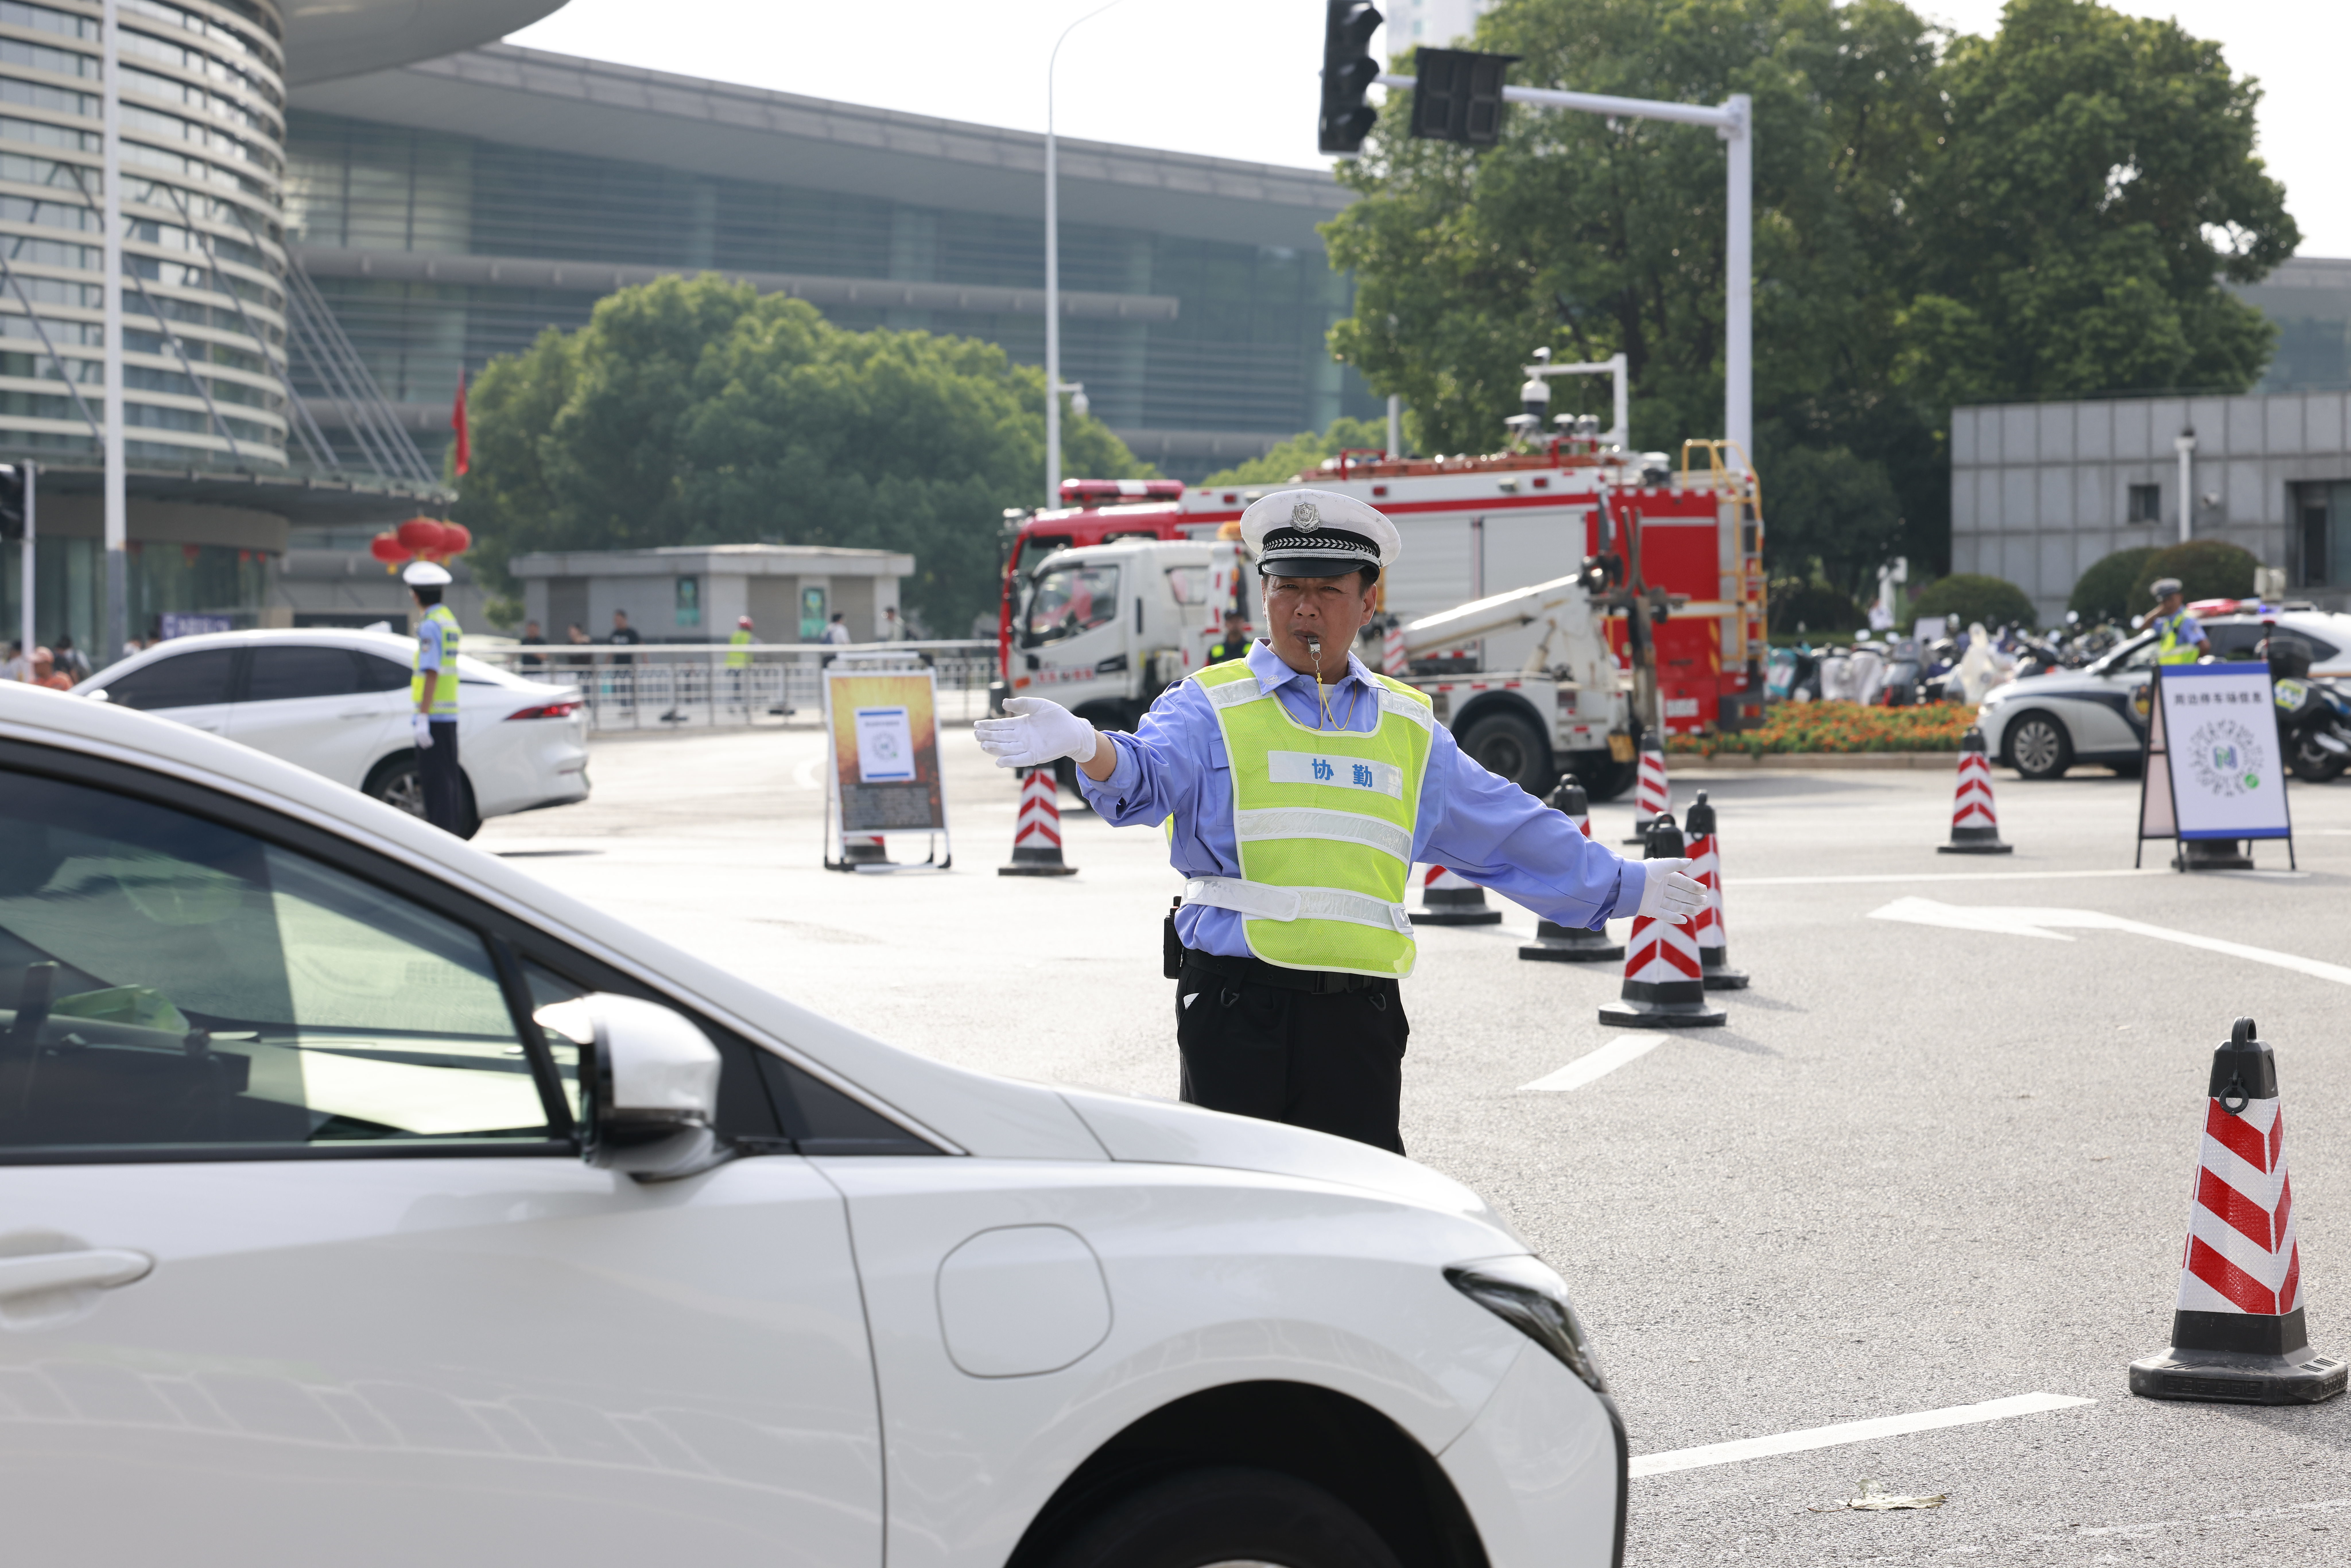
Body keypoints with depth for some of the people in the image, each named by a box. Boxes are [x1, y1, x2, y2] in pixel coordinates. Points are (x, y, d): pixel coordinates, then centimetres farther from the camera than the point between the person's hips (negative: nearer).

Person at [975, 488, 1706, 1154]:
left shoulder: (1408, 728, 17)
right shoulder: (1209, 708, 3)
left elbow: (1509, 831, 26)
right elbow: (1147, 773, -18)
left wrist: (1625, 886, 29)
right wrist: (1085, 747, -40)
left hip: (1359, 1017, 4)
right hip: (1240, 1009, -3)